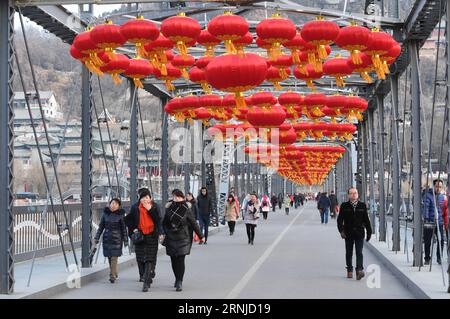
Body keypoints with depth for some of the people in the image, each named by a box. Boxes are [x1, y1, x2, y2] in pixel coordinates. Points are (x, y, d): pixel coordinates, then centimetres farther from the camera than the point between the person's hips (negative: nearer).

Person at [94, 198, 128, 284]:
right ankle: (114, 273, 24)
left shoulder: (120, 215, -4)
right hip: (107, 237, 3)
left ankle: (112, 276, -8)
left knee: (114, 257, -9)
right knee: (109, 257, 8)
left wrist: (125, 240, -1)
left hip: (116, 238, -3)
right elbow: (101, 226, 10)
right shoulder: (105, 213, 4)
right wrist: (97, 237, 7)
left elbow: (124, 228, 0)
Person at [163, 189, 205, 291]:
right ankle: (177, 279, 27)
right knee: (173, 260, 8)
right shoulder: (169, 208, 3)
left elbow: (194, 223, -1)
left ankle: (179, 283, -8)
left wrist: (201, 236, 2)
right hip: (171, 238, 3)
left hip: (183, 238, -3)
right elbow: (164, 223, 12)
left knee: (180, 260, -9)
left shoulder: (186, 209, -5)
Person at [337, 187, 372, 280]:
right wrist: (341, 230, -11)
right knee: (349, 253, 10)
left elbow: (366, 220, 9)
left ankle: (359, 270, -19)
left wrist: (369, 232, 8)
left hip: (359, 233, 0)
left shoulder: (362, 206, 6)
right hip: (348, 233, 1)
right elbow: (340, 219, 1)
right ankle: (349, 271, 23)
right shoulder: (344, 206, 2)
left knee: (359, 252, -11)